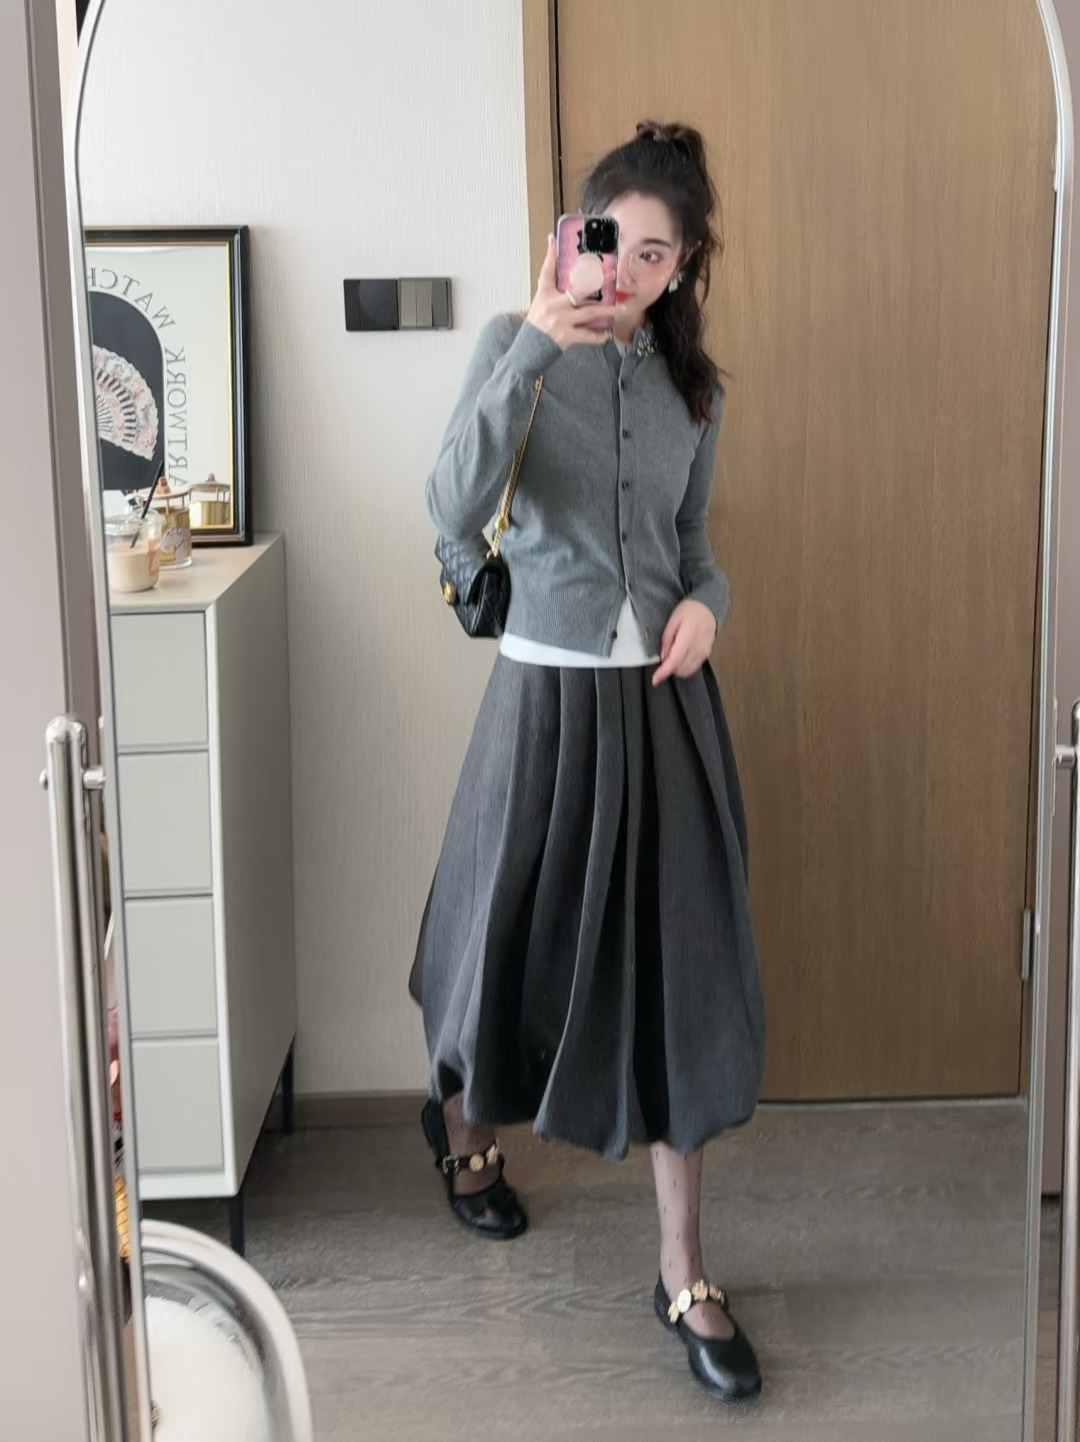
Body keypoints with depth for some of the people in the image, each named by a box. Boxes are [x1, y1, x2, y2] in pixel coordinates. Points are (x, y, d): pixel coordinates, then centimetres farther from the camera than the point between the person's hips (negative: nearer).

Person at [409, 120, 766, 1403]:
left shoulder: (690, 383, 7)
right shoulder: (517, 344, -6)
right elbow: (455, 509, -22)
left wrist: (704, 603, -5)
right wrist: (538, 344, -28)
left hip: (664, 701, 3)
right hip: (548, 693, -3)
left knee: (677, 975, 2)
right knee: (512, 936, 14)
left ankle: (684, 1277, 13)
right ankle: (460, 1119, 48)